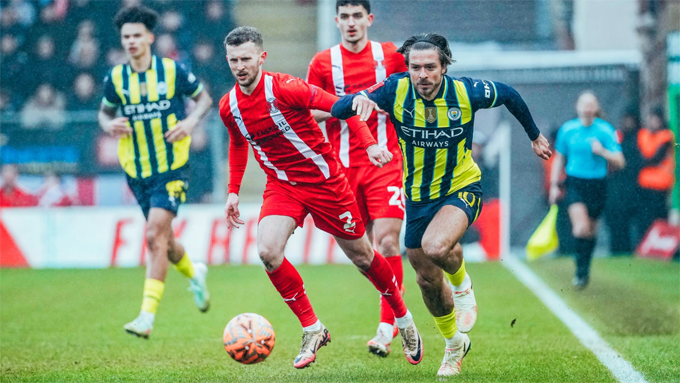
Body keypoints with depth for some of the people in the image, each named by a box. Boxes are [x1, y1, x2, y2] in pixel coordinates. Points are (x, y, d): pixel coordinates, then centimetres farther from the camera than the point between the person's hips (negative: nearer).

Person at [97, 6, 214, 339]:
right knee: (162, 239, 14)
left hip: (171, 167, -4)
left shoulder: (172, 71, -6)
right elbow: (105, 111, 16)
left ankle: (147, 317, -19)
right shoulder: (116, 78, 0)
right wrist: (109, 125, -8)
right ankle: (194, 274, 47)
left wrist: (191, 121, -13)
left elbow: (204, 98, 7)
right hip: (137, 171, 4)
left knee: (155, 236, -18)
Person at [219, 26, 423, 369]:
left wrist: (369, 144, -28)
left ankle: (404, 320, 32)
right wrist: (233, 191, 14)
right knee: (267, 250, -22)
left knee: (360, 256, 7)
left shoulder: (284, 89, -21)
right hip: (281, 185, 4)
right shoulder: (229, 107, -4)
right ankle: (312, 330, -7)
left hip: (323, 180, -4)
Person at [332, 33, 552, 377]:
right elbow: (337, 109, -19)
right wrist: (358, 100, -42)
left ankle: (462, 286, 3)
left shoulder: (466, 92, -20)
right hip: (417, 197, 3)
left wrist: (535, 136, 15)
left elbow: (509, 95, 2)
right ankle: (454, 344, 39)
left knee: (435, 247, -32)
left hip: (461, 189, -3)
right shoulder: (395, 90, -18)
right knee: (427, 279, 12)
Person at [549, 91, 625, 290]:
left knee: (590, 231, 10)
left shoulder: (606, 130, -4)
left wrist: (603, 152, -23)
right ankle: (582, 271, -8)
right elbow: (559, 159, 13)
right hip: (574, 183, 0)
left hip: (597, 185, 0)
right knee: (581, 227, -20)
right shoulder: (567, 129, 2)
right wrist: (554, 185, 10)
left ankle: (583, 271, 30)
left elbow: (619, 162, -6)